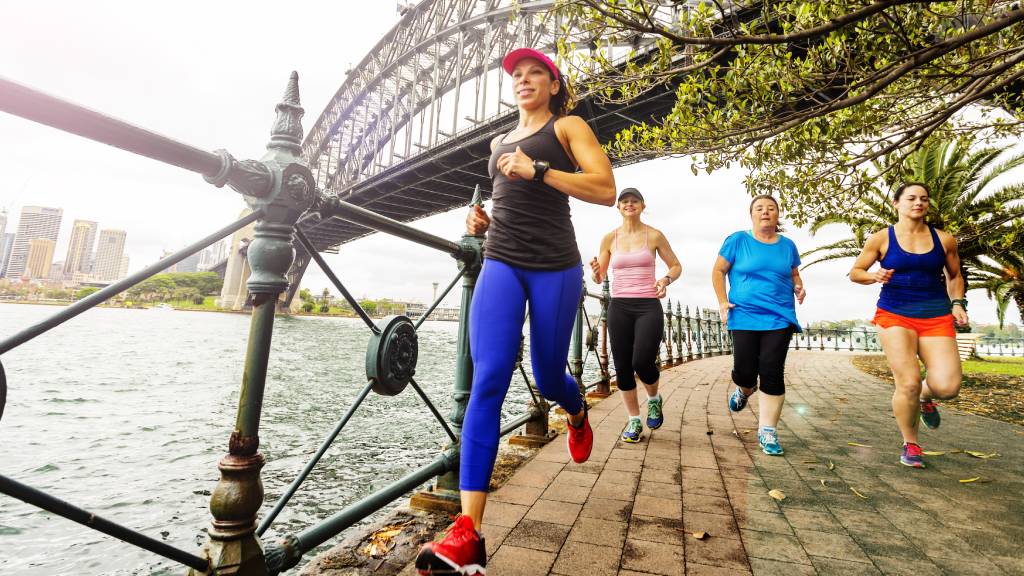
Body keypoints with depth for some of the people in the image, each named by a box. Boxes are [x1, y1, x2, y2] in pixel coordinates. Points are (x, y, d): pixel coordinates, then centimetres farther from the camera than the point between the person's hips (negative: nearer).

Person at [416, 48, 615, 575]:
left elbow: (605, 189, -7)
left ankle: (578, 416, 48)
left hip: (555, 268, -3)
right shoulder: (499, 141, 23)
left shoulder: (568, 126, 7)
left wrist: (538, 170, -15)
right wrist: (484, 220, 13)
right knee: (488, 381, -14)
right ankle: (468, 533, -15)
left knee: (547, 378, 8)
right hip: (501, 264, 3)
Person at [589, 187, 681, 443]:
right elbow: (599, 277, 10)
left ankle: (654, 399, 20)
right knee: (622, 366, 1)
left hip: (648, 306, -2)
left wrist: (666, 279, -10)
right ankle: (634, 421, 19)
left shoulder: (654, 235, 3)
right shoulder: (609, 238, 6)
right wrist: (596, 272, -14)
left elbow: (676, 266, 12)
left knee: (643, 362, -15)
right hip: (619, 307, 2)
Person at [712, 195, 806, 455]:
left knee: (772, 373, -4)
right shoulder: (737, 240, 0)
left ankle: (767, 431, 7)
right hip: (745, 317, -2)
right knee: (745, 372, -1)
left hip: (779, 318, 2)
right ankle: (745, 389, 38)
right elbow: (718, 271, 4)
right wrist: (723, 302, -6)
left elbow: (794, 274, 22)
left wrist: (798, 287, 0)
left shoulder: (787, 245, 10)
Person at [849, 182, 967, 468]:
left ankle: (925, 397, 27)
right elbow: (855, 272, 6)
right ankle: (910, 444, 12)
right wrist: (875, 276, -15)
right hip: (894, 314, -2)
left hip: (936, 316, 3)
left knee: (947, 386, -14)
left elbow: (954, 276, 21)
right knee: (908, 383, -12)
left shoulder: (944, 240, 8)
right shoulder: (882, 238, 1)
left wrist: (957, 303, 6)